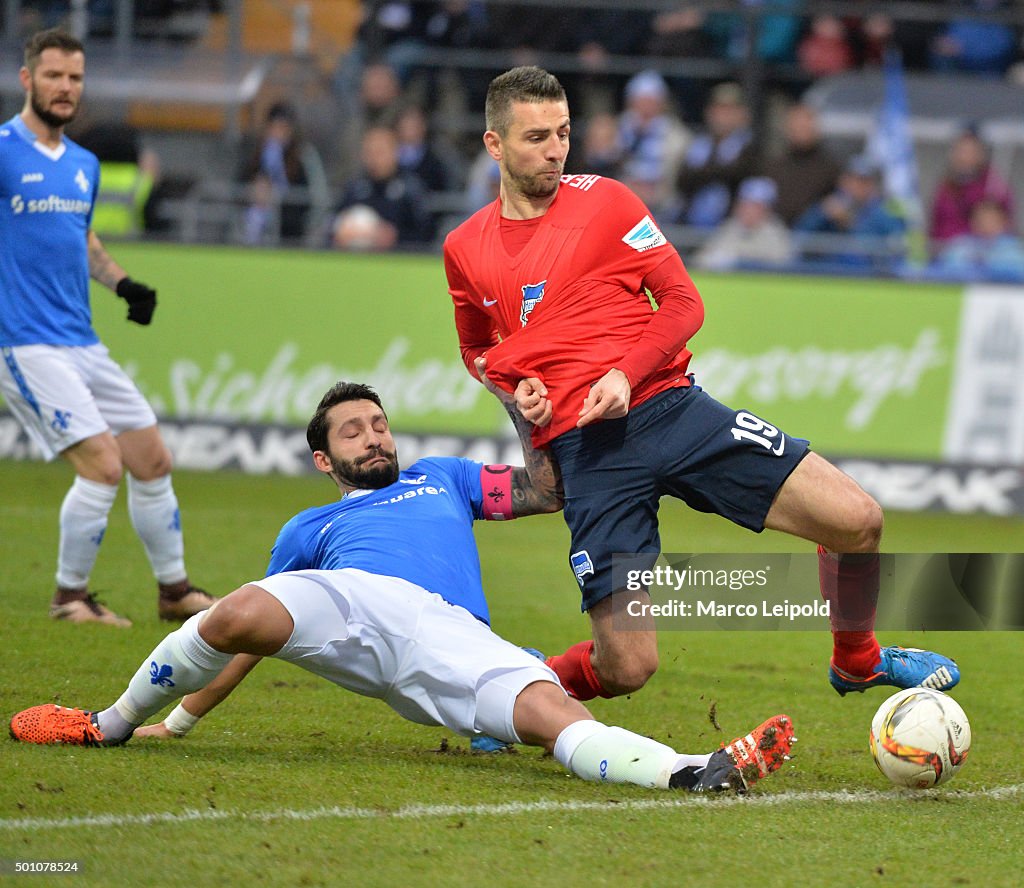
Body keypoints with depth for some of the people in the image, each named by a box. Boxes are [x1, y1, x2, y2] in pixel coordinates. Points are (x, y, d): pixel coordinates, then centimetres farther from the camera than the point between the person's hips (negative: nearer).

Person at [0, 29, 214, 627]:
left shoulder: (85, 166, 14)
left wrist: (123, 283, 11)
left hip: (83, 343, 8)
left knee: (152, 461, 9)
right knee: (103, 464, -15)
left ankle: (175, 590, 23)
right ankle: (70, 596, 1)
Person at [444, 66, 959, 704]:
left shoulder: (604, 201, 6)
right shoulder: (465, 250, 9)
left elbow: (683, 303, 5)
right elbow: (477, 349, 25)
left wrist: (626, 375, -12)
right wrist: (518, 388, 2)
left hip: (669, 406, 1)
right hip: (582, 450, -1)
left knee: (858, 521, -11)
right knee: (626, 669, -14)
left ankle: (858, 662, 17)